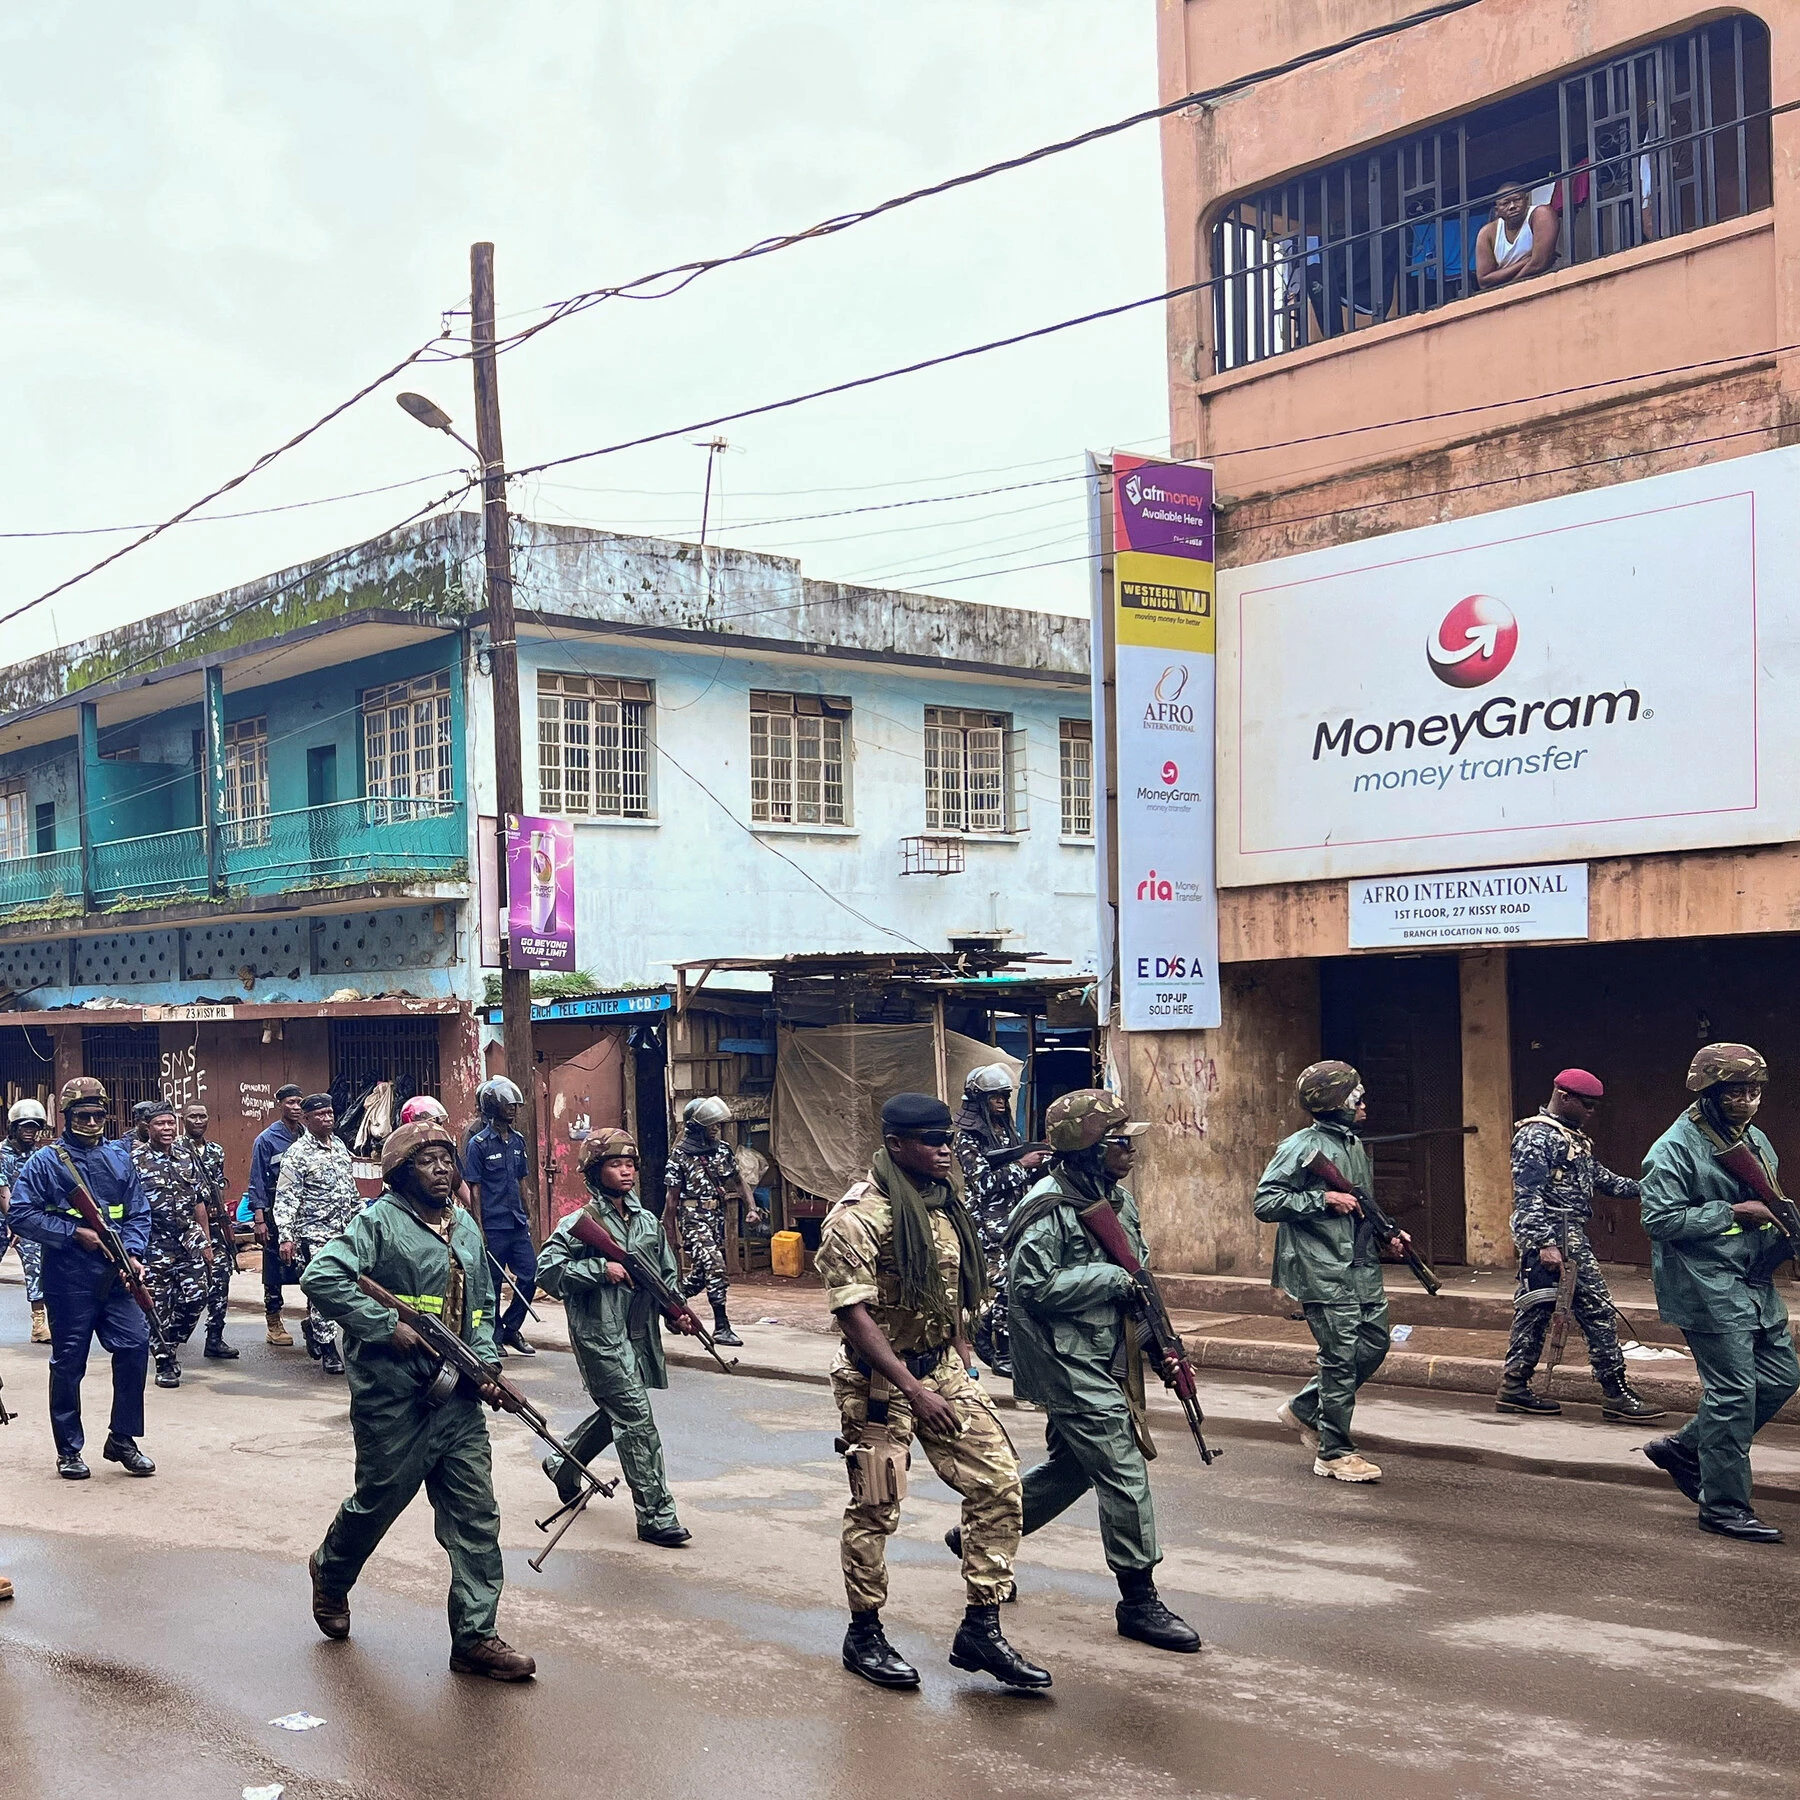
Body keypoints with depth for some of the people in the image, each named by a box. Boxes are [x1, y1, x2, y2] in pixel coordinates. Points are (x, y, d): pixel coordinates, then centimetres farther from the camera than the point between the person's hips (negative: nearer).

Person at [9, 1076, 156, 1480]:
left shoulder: (120, 1158, 11)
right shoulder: (45, 1161, -1)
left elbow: (138, 1213, 10)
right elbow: (20, 1215, -8)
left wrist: (134, 1253, -8)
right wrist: (75, 1233, -14)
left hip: (115, 1278, 3)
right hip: (68, 1282, -3)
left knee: (134, 1346, -5)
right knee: (68, 1363, 4)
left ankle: (122, 1439, 9)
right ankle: (68, 1451, 15)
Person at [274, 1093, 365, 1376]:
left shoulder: (340, 1146, 13)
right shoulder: (296, 1154, -8)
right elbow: (286, 1199, -13)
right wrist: (286, 1237, -20)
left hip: (344, 1232, 7)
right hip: (314, 1233, -7)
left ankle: (311, 1326, 31)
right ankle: (328, 1352, 0)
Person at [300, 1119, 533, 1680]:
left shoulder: (466, 1227, 13)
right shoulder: (378, 1222, -9)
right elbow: (320, 1277, -21)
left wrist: (487, 1362, 5)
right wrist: (389, 1325, -22)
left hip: (458, 1398, 6)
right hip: (393, 1398, -6)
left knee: (475, 1516, 1)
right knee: (378, 1501, 11)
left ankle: (476, 1637, 7)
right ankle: (330, 1574, 42)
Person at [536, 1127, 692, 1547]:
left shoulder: (648, 1222, 11)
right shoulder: (581, 1223, -8)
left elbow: (667, 1273, 19)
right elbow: (548, 1269, -14)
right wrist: (601, 1268, -19)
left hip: (638, 1335, 7)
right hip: (599, 1335, -7)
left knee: (615, 1413, 20)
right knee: (636, 1417, -10)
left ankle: (562, 1464, 46)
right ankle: (656, 1515, -7)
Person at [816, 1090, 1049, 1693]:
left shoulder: (945, 1203, 7)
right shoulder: (857, 1216, -17)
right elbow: (854, 1316, -21)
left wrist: (962, 1360, 11)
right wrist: (915, 1390, -24)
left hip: (942, 1369, 7)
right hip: (879, 1380, -7)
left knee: (999, 1481, 0)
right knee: (875, 1509, 3)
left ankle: (980, 1629, 9)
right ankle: (864, 1635, 21)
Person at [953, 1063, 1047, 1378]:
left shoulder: (1009, 1131, 15)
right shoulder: (968, 1137, -8)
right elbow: (982, 1183, -17)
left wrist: (1038, 1163, 2)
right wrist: (1020, 1165, -18)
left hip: (1014, 1220, 7)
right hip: (989, 1224, -7)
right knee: (1008, 1284, -10)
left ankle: (984, 1333, 25)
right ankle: (1002, 1355, 0)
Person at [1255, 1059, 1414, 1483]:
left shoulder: (1355, 1145, 15)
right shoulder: (1302, 1147, -11)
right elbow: (1265, 1202, -16)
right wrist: (1324, 1198, -19)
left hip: (1362, 1268, 8)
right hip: (1324, 1270, -8)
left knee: (1374, 1345, 10)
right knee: (1341, 1358, -4)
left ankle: (1304, 1409, 26)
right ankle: (1335, 1453, 7)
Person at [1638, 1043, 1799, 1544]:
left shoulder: (1755, 1140, 13)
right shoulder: (1675, 1149, -14)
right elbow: (1660, 1218, -21)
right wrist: (1733, 1214, -19)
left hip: (1754, 1282, 9)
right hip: (1708, 1287, -9)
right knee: (1733, 1392, -6)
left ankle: (1683, 1448, 25)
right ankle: (1724, 1505, 6)